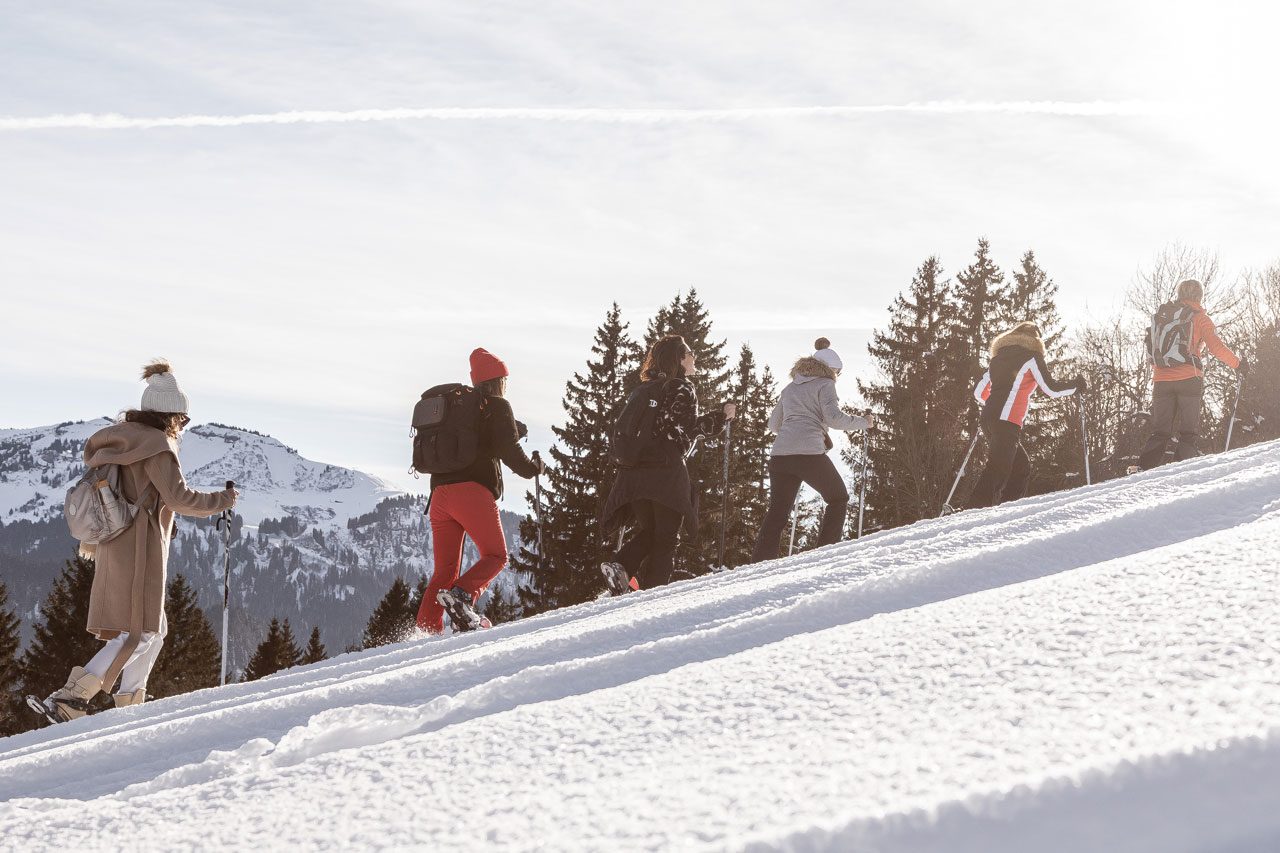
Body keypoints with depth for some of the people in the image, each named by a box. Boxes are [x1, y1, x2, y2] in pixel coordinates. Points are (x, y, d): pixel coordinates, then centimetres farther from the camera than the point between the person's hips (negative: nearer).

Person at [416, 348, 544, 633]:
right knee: (496, 556, 4)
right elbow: (508, 450, -6)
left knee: (445, 568, 7)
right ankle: (460, 595, -21)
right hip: (473, 492, -6)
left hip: (440, 493, 6)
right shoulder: (497, 407, 4)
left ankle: (427, 627, -6)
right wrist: (534, 468, 12)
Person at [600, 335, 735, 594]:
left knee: (647, 531, 16)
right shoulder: (682, 388, -3)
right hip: (665, 470, -6)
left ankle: (620, 565, -9)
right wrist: (721, 416, -2)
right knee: (666, 536, 1)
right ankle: (653, 589, -7)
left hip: (634, 472, 6)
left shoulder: (645, 390, 19)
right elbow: (689, 428, -12)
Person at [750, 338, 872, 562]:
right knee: (839, 498, 14)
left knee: (777, 511, 7)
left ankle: (760, 562, -4)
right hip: (809, 453, -6)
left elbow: (773, 424, 29)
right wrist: (863, 423, 5)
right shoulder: (824, 384, 6)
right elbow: (834, 417, -8)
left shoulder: (790, 388, 25)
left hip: (780, 454, 6)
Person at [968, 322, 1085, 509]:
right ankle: (977, 509, -26)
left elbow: (979, 393, 25)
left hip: (989, 418, 8)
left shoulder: (998, 358, 23)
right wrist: (1076, 385, 18)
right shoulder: (1031, 357, 4)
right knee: (998, 469, -14)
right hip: (1007, 421, -8)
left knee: (1021, 467, 12)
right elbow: (1051, 388, 1)